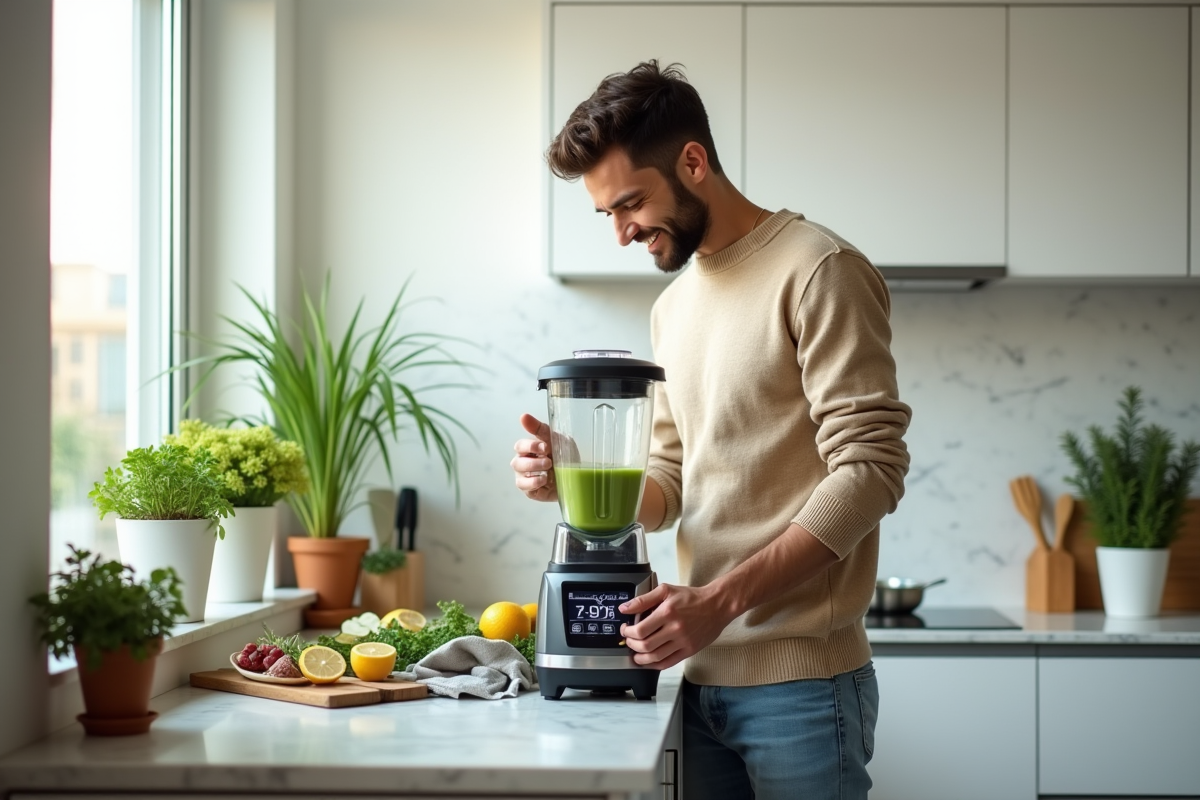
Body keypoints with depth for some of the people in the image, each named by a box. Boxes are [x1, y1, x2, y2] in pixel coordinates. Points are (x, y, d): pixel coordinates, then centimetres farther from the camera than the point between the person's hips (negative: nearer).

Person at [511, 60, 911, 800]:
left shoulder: (817, 271, -9)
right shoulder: (674, 308, 16)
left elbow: (871, 469, -16)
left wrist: (721, 600, -20)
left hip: (798, 682, -7)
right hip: (702, 676, 7)